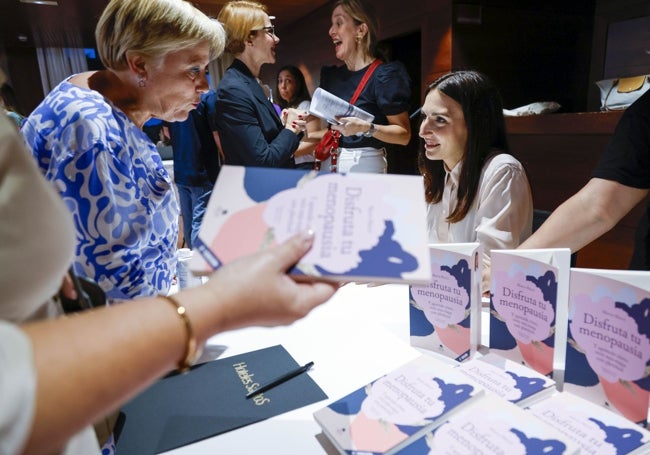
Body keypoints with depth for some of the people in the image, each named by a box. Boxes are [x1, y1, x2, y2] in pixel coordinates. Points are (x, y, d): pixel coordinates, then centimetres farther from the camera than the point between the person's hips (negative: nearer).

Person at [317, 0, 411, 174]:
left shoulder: (384, 75, -9)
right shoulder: (330, 75, 11)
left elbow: (404, 135, -12)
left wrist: (366, 128, -25)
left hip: (365, 165, -6)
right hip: (329, 163, 6)